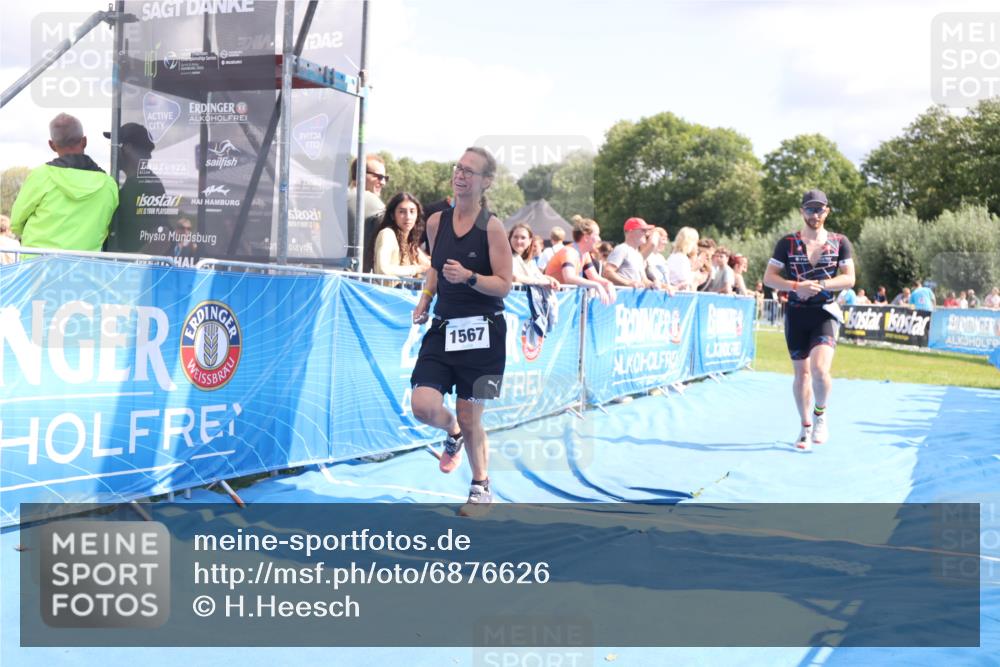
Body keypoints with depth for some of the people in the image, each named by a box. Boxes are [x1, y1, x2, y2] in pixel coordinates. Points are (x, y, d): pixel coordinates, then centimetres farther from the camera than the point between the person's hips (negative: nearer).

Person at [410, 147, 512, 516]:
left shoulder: (492, 227, -8)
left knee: (470, 418, 2)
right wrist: (424, 300, 9)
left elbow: (504, 285, -9)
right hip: (443, 328, 4)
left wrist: (469, 277, -25)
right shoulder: (436, 222, 6)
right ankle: (453, 433, 26)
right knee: (424, 406, -11)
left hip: (481, 333, -4)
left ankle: (481, 488, 25)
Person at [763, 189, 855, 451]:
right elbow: (769, 277, -1)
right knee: (801, 372, 6)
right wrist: (796, 286, -17)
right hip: (796, 313, 1)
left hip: (825, 313, -1)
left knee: (819, 368, -19)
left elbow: (849, 279, -2)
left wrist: (819, 285, -17)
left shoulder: (840, 242, 3)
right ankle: (806, 427, 22)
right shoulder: (788, 242, 2)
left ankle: (820, 414, 8)